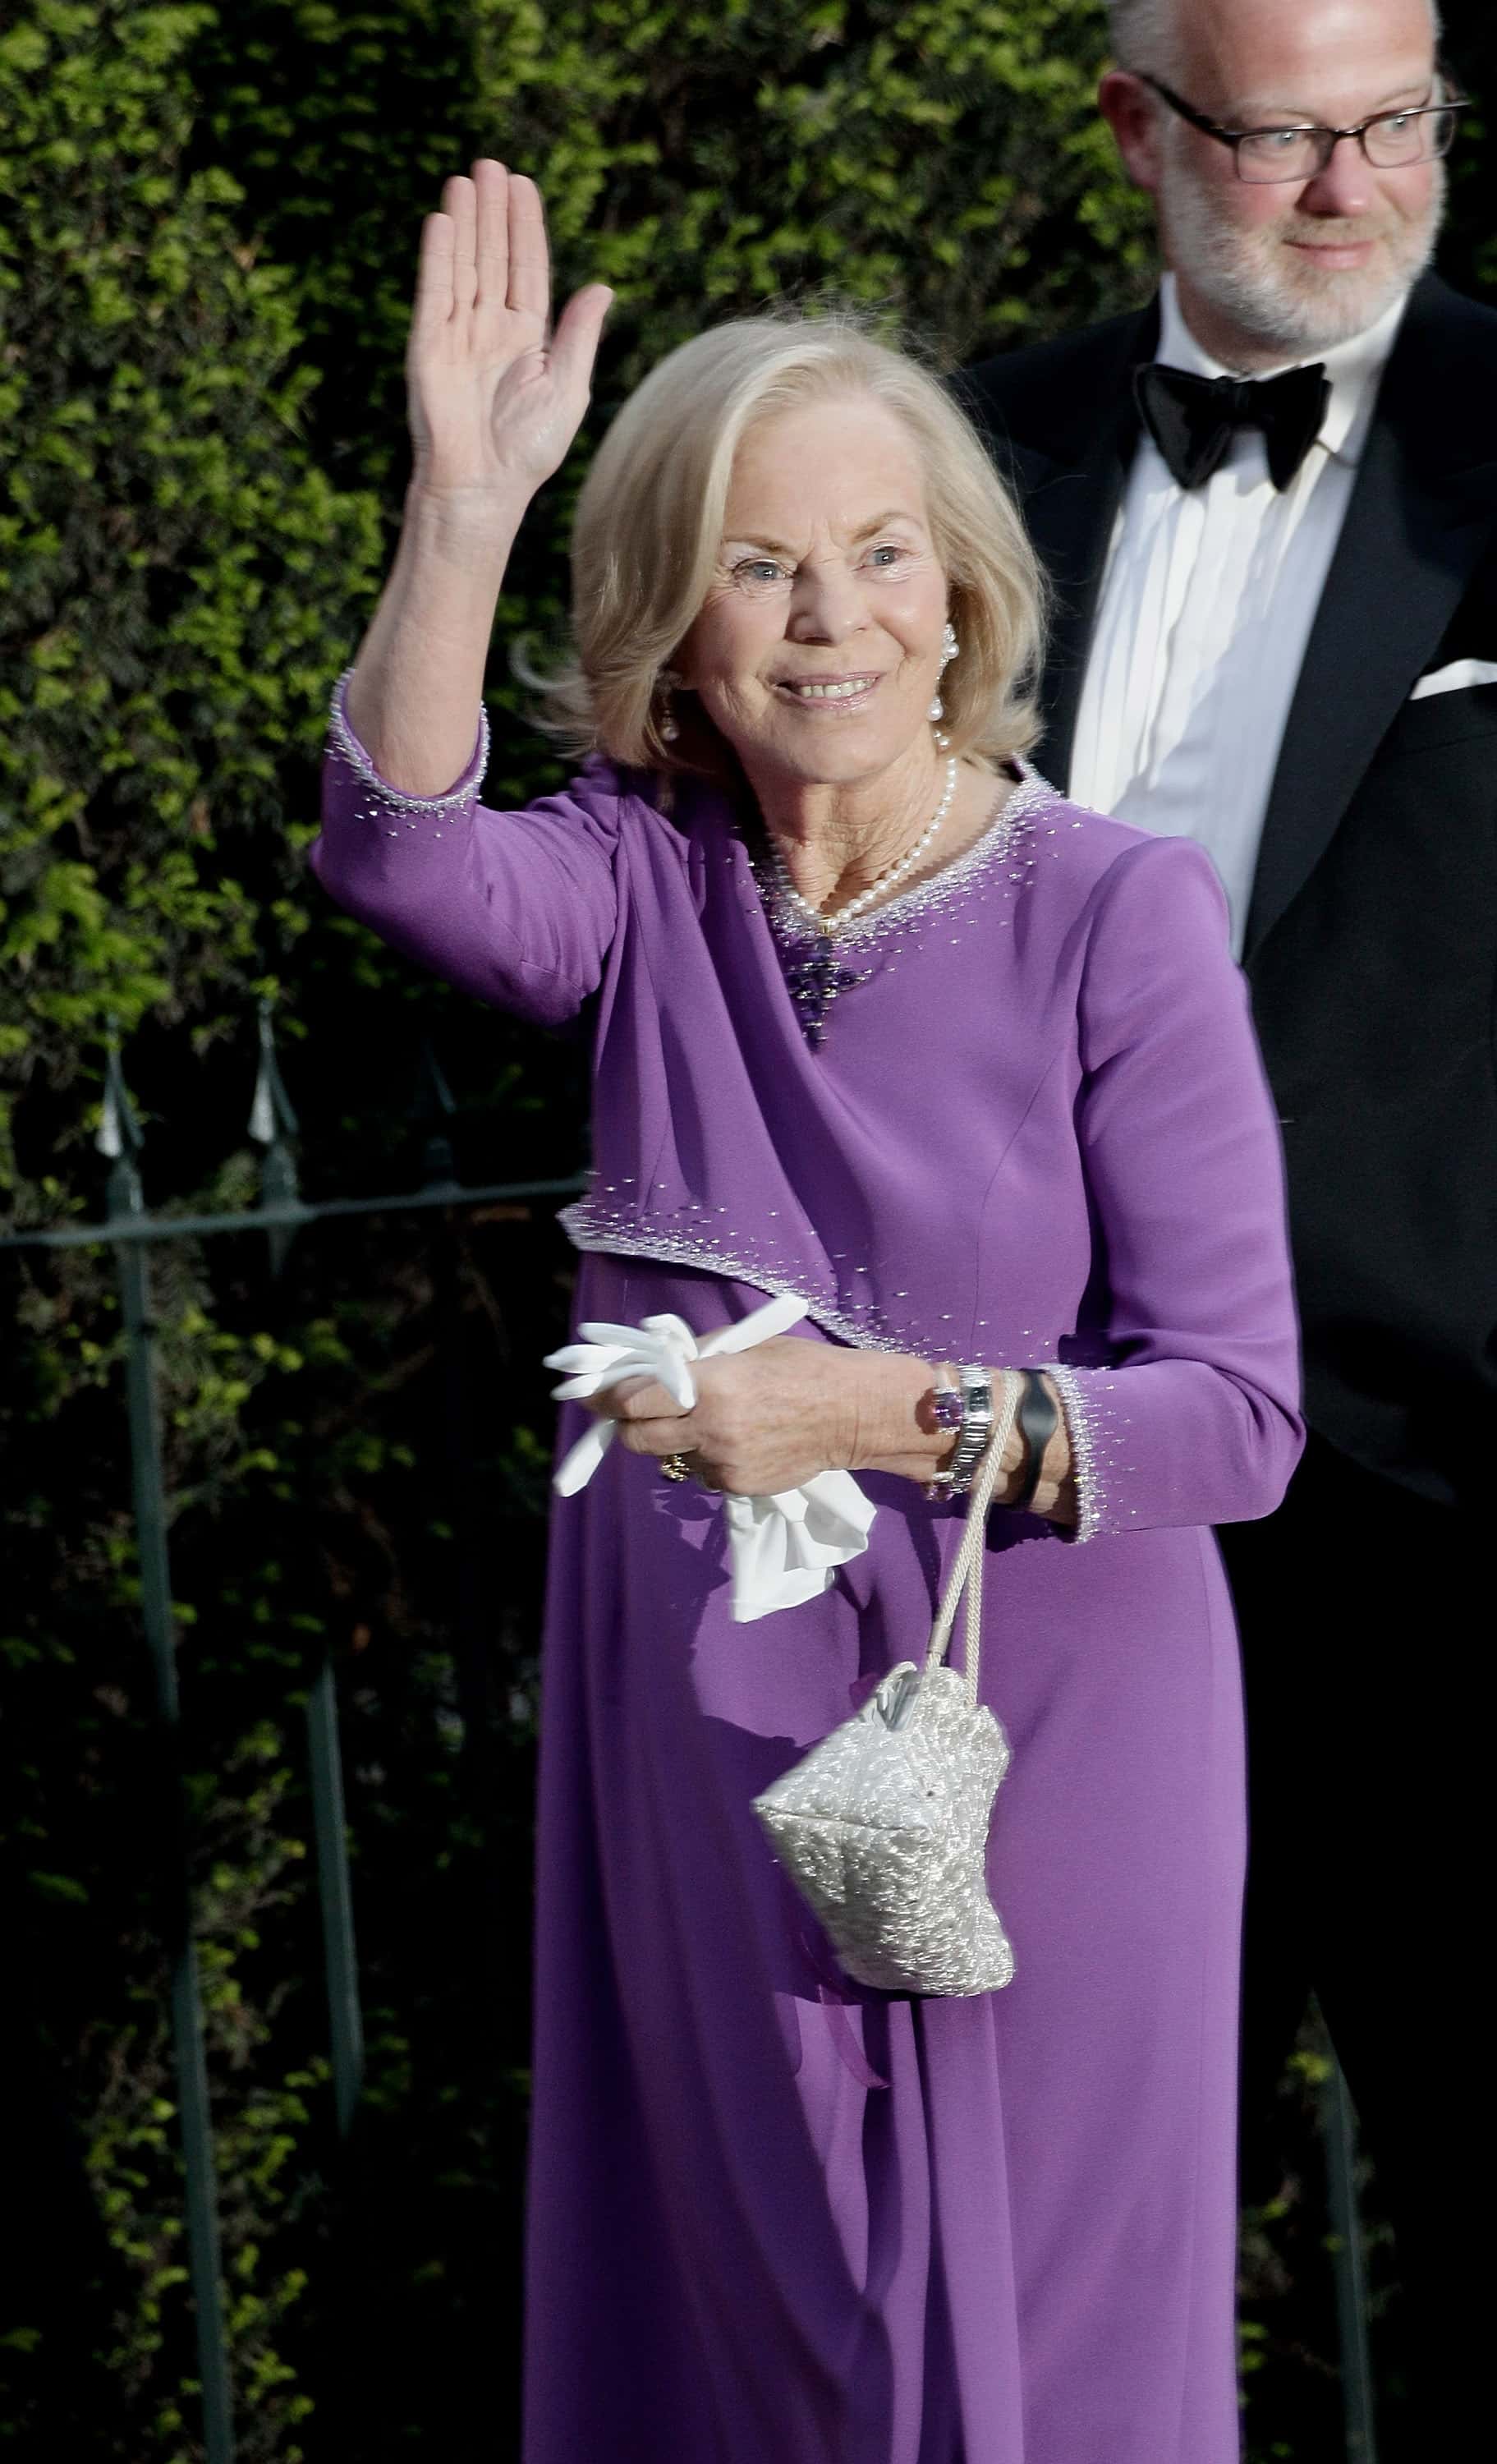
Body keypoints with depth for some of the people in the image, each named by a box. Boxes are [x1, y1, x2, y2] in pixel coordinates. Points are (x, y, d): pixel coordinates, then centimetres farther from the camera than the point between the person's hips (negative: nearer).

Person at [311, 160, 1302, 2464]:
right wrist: (462, 511, -35)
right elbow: (400, 856, -24)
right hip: (708, 1738, 3)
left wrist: (900, 1412, -26)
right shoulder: (646, 884, -1)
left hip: (1039, 1732, -3)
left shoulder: (1117, 915, -10)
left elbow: (1235, 1413, -13)